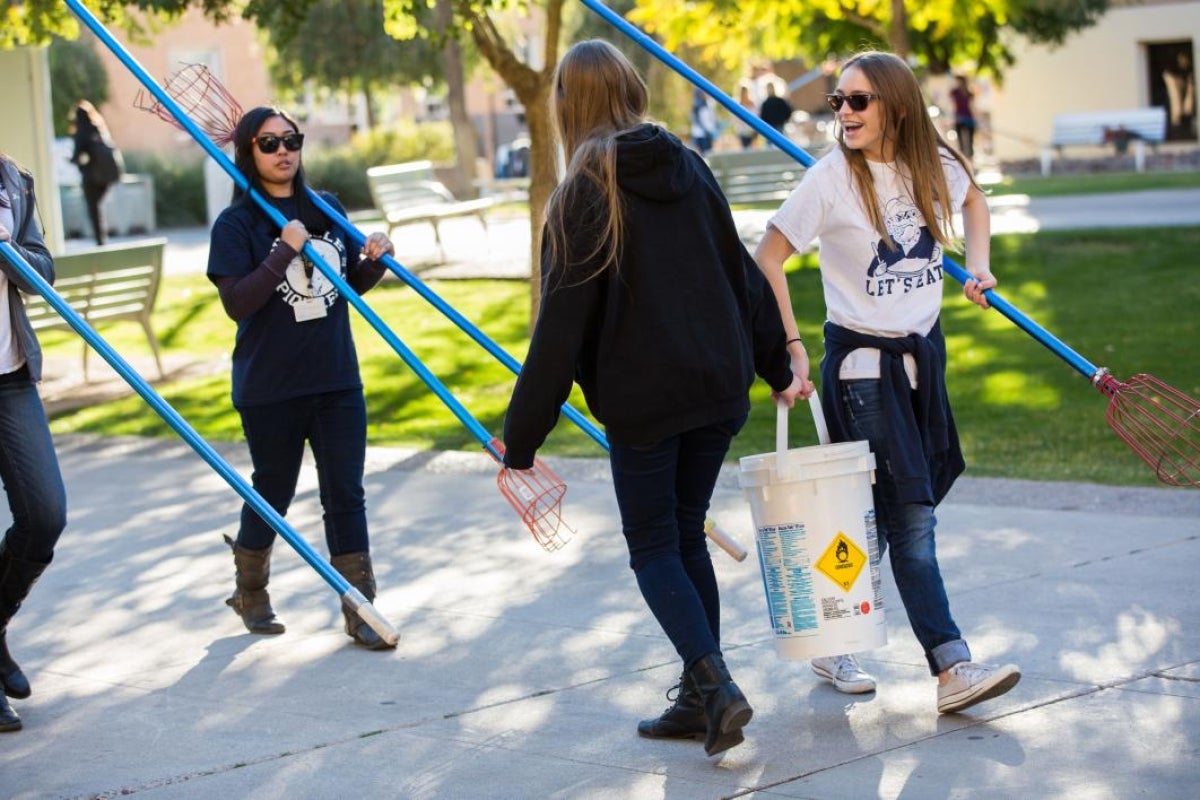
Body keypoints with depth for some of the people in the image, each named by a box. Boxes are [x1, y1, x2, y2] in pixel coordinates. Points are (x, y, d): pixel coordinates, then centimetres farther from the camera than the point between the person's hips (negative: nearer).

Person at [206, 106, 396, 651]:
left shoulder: (328, 209, 6)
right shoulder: (237, 223, -8)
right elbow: (236, 302, -18)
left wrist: (374, 262, -6)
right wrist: (284, 251, -25)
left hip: (338, 380, 3)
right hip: (270, 387, -3)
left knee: (346, 494, 3)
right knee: (272, 493, 12)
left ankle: (360, 611, 8)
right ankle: (250, 593, 35)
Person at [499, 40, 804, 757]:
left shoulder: (585, 193, -10)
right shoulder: (689, 168, 6)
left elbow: (561, 326, -12)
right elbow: (742, 274, 13)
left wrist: (522, 436, -7)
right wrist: (778, 368, 26)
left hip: (642, 399, -5)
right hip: (719, 383, 5)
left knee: (654, 549, 6)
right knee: (687, 537, 16)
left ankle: (716, 683, -11)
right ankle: (701, 699, 16)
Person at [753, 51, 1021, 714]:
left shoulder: (938, 166, 0)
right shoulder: (831, 179, -13)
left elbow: (972, 201, 24)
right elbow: (766, 259, -8)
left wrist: (978, 265, 8)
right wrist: (790, 346, -12)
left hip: (924, 352, 5)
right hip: (861, 362, -5)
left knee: (881, 517, 10)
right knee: (910, 515, -10)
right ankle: (952, 669, -11)